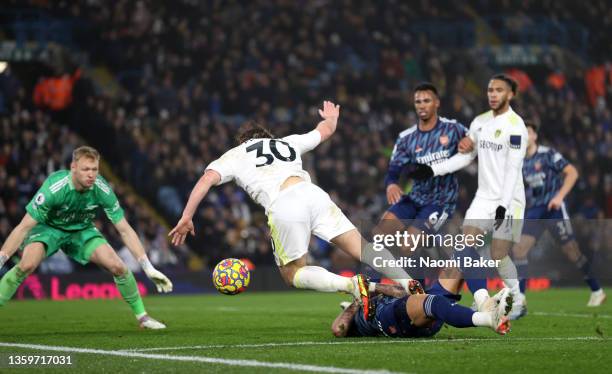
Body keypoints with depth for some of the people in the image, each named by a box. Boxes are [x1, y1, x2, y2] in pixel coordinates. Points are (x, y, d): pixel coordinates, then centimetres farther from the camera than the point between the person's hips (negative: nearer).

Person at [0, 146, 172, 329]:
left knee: (118, 266, -13)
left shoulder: (102, 189, -24)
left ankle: (142, 316, 6)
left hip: (81, 230, 3)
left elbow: (125, 230, -15)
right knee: (27, 265, -31)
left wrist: (148, 268, -19)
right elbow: (24, 227, -30)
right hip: (48, 227, -3)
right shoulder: (54, 187, -34)